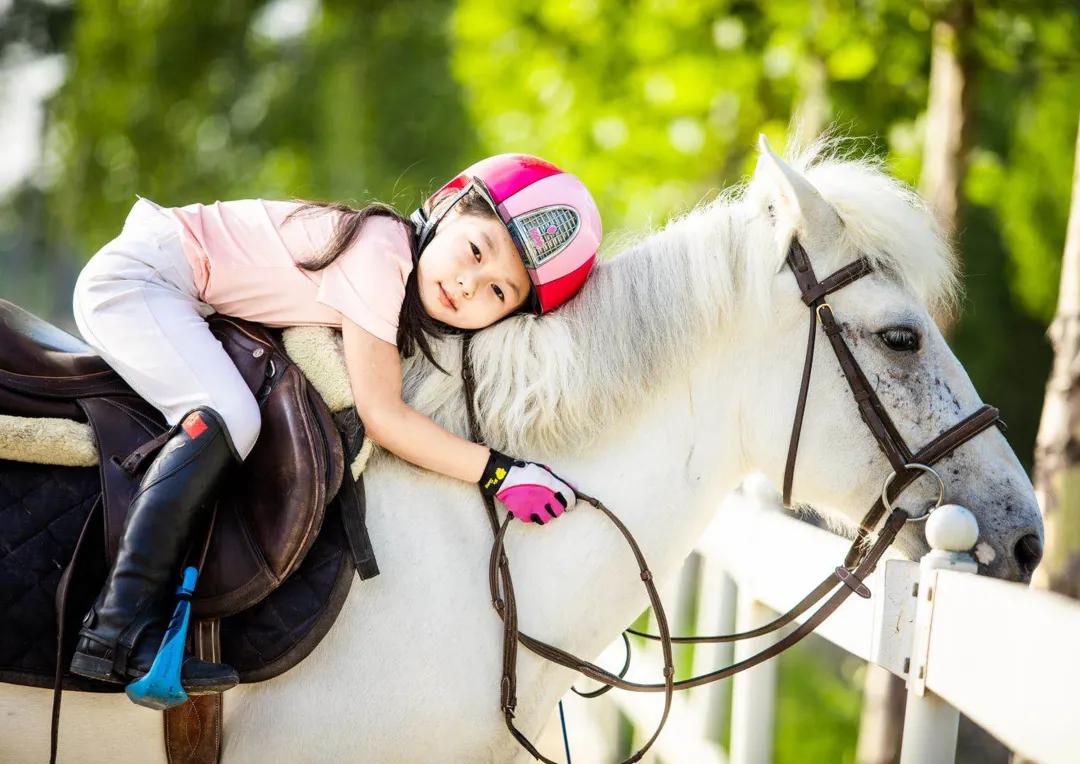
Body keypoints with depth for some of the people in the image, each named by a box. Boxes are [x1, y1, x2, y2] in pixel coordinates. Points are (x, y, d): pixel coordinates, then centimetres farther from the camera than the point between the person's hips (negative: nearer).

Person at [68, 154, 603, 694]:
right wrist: (499, 473, -23)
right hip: (136, 275, -10)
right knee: (229, 419, -26)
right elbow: (381, 415, -25)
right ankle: (121, 629, -29)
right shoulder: (381, 251, -25)